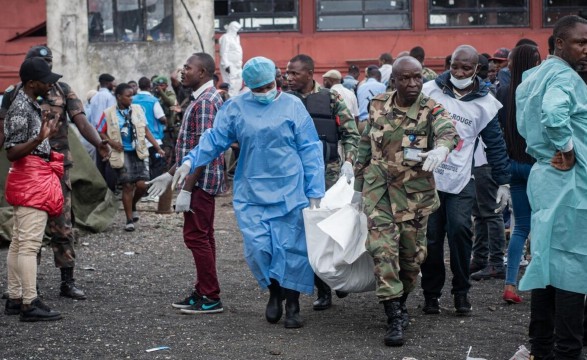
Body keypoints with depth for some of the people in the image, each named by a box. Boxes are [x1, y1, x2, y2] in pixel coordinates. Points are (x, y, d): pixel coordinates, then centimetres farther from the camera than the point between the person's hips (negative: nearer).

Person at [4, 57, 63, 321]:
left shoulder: (30, 104, 14)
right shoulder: (21, 108, -16)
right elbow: (12, 152, -21)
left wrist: (47, 134, 33)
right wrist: (40, 137, -33)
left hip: (35, 178, 11)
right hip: (30, 179, -11)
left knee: (19, 242, 12)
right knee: (29, 243, -10)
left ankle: (15, 299, 18)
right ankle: (29, 304, -10)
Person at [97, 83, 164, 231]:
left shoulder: (137, 109, 5)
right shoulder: (109, 114, -5)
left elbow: (145, 130, 9)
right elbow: (100, 132, 2)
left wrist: (158, 147, 4)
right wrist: (111, 142, -15)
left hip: (138, 152, 3)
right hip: (122, 154, -3)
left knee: (141, 185, -5)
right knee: (128, 186, -1)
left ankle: (133, 206, 26)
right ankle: (129, 220, 10)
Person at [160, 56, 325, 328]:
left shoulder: (292, 106, 1)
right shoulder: (235, 108, 5)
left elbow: (309, 151, 1)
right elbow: (214, 140, 4)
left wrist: (314, 193, -3)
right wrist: (189, 162, -14)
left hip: (290, 192, -1)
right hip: (252, 193, 1)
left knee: (291, 248, 1)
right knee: (257, 248, -5)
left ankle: (292, 304, 19)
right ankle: (274, 292, 23)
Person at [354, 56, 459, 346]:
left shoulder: (431, 109, -10)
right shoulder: (378, 106, 0)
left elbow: (447, 129, -32)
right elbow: (365, 145, 12)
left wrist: (441, 147, -55)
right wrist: (358, 180, 16)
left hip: (415, 191, -1)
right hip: (379, 187, 1)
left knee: (412, 251, 9)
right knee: (382, 246, -12)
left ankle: (401, 301, 34)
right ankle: (395, 317, -11)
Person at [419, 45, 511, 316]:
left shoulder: (485, 103, 3)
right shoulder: (429, 91, 0)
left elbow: (495, 145, 7)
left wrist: (503, 182, 5)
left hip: (461, 181, 0)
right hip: (426, 175, 1)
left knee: (459, 229, -15)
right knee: (430, 237, 1)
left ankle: (461, 292, 1)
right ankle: (431, 293, 16)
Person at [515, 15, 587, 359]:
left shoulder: (536, 75, 15)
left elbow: (527, 122, 23)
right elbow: (554, 113, -35)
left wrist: (551, 149, 12)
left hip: (546, 174, 10)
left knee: (547, 259, 13)